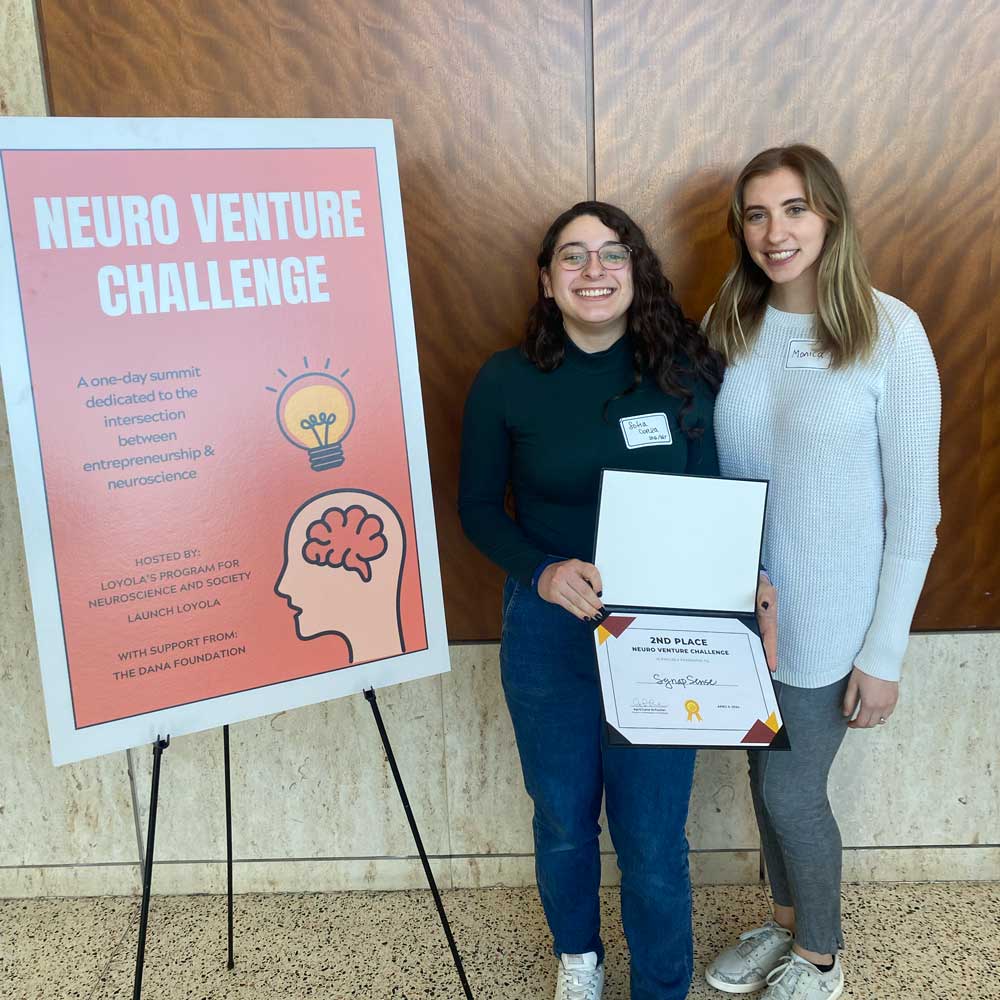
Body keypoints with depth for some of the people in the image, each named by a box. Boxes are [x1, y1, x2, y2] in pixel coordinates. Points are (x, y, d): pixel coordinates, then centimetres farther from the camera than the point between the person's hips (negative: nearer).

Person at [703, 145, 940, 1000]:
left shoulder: (889, 332, -15)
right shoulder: (728, 324, -2)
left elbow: (914, 507, -12)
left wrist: (885, 652, -11)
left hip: (827, 619, -4)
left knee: (790, 791, 8)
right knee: (769, 775, 19)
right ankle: (786, 922, 46)